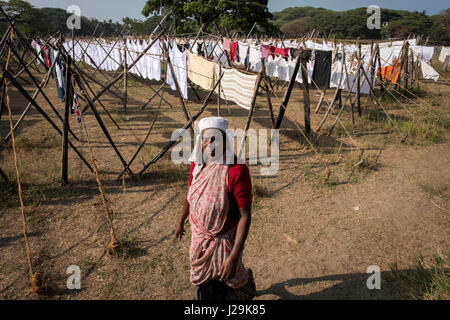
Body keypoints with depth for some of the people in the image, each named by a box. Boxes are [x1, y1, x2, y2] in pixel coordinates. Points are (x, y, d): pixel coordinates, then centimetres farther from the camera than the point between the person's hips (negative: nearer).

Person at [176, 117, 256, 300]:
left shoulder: (237, 171, -29)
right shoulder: (197, 163, -8)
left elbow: (245, 216, -26)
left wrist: (234, 256, -28)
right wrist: (181, 221, 22)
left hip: (224, 239, -5)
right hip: (199, 235, 5)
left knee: (229, 277, 19)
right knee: (202, 279, 21)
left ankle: (247, 281, 53)